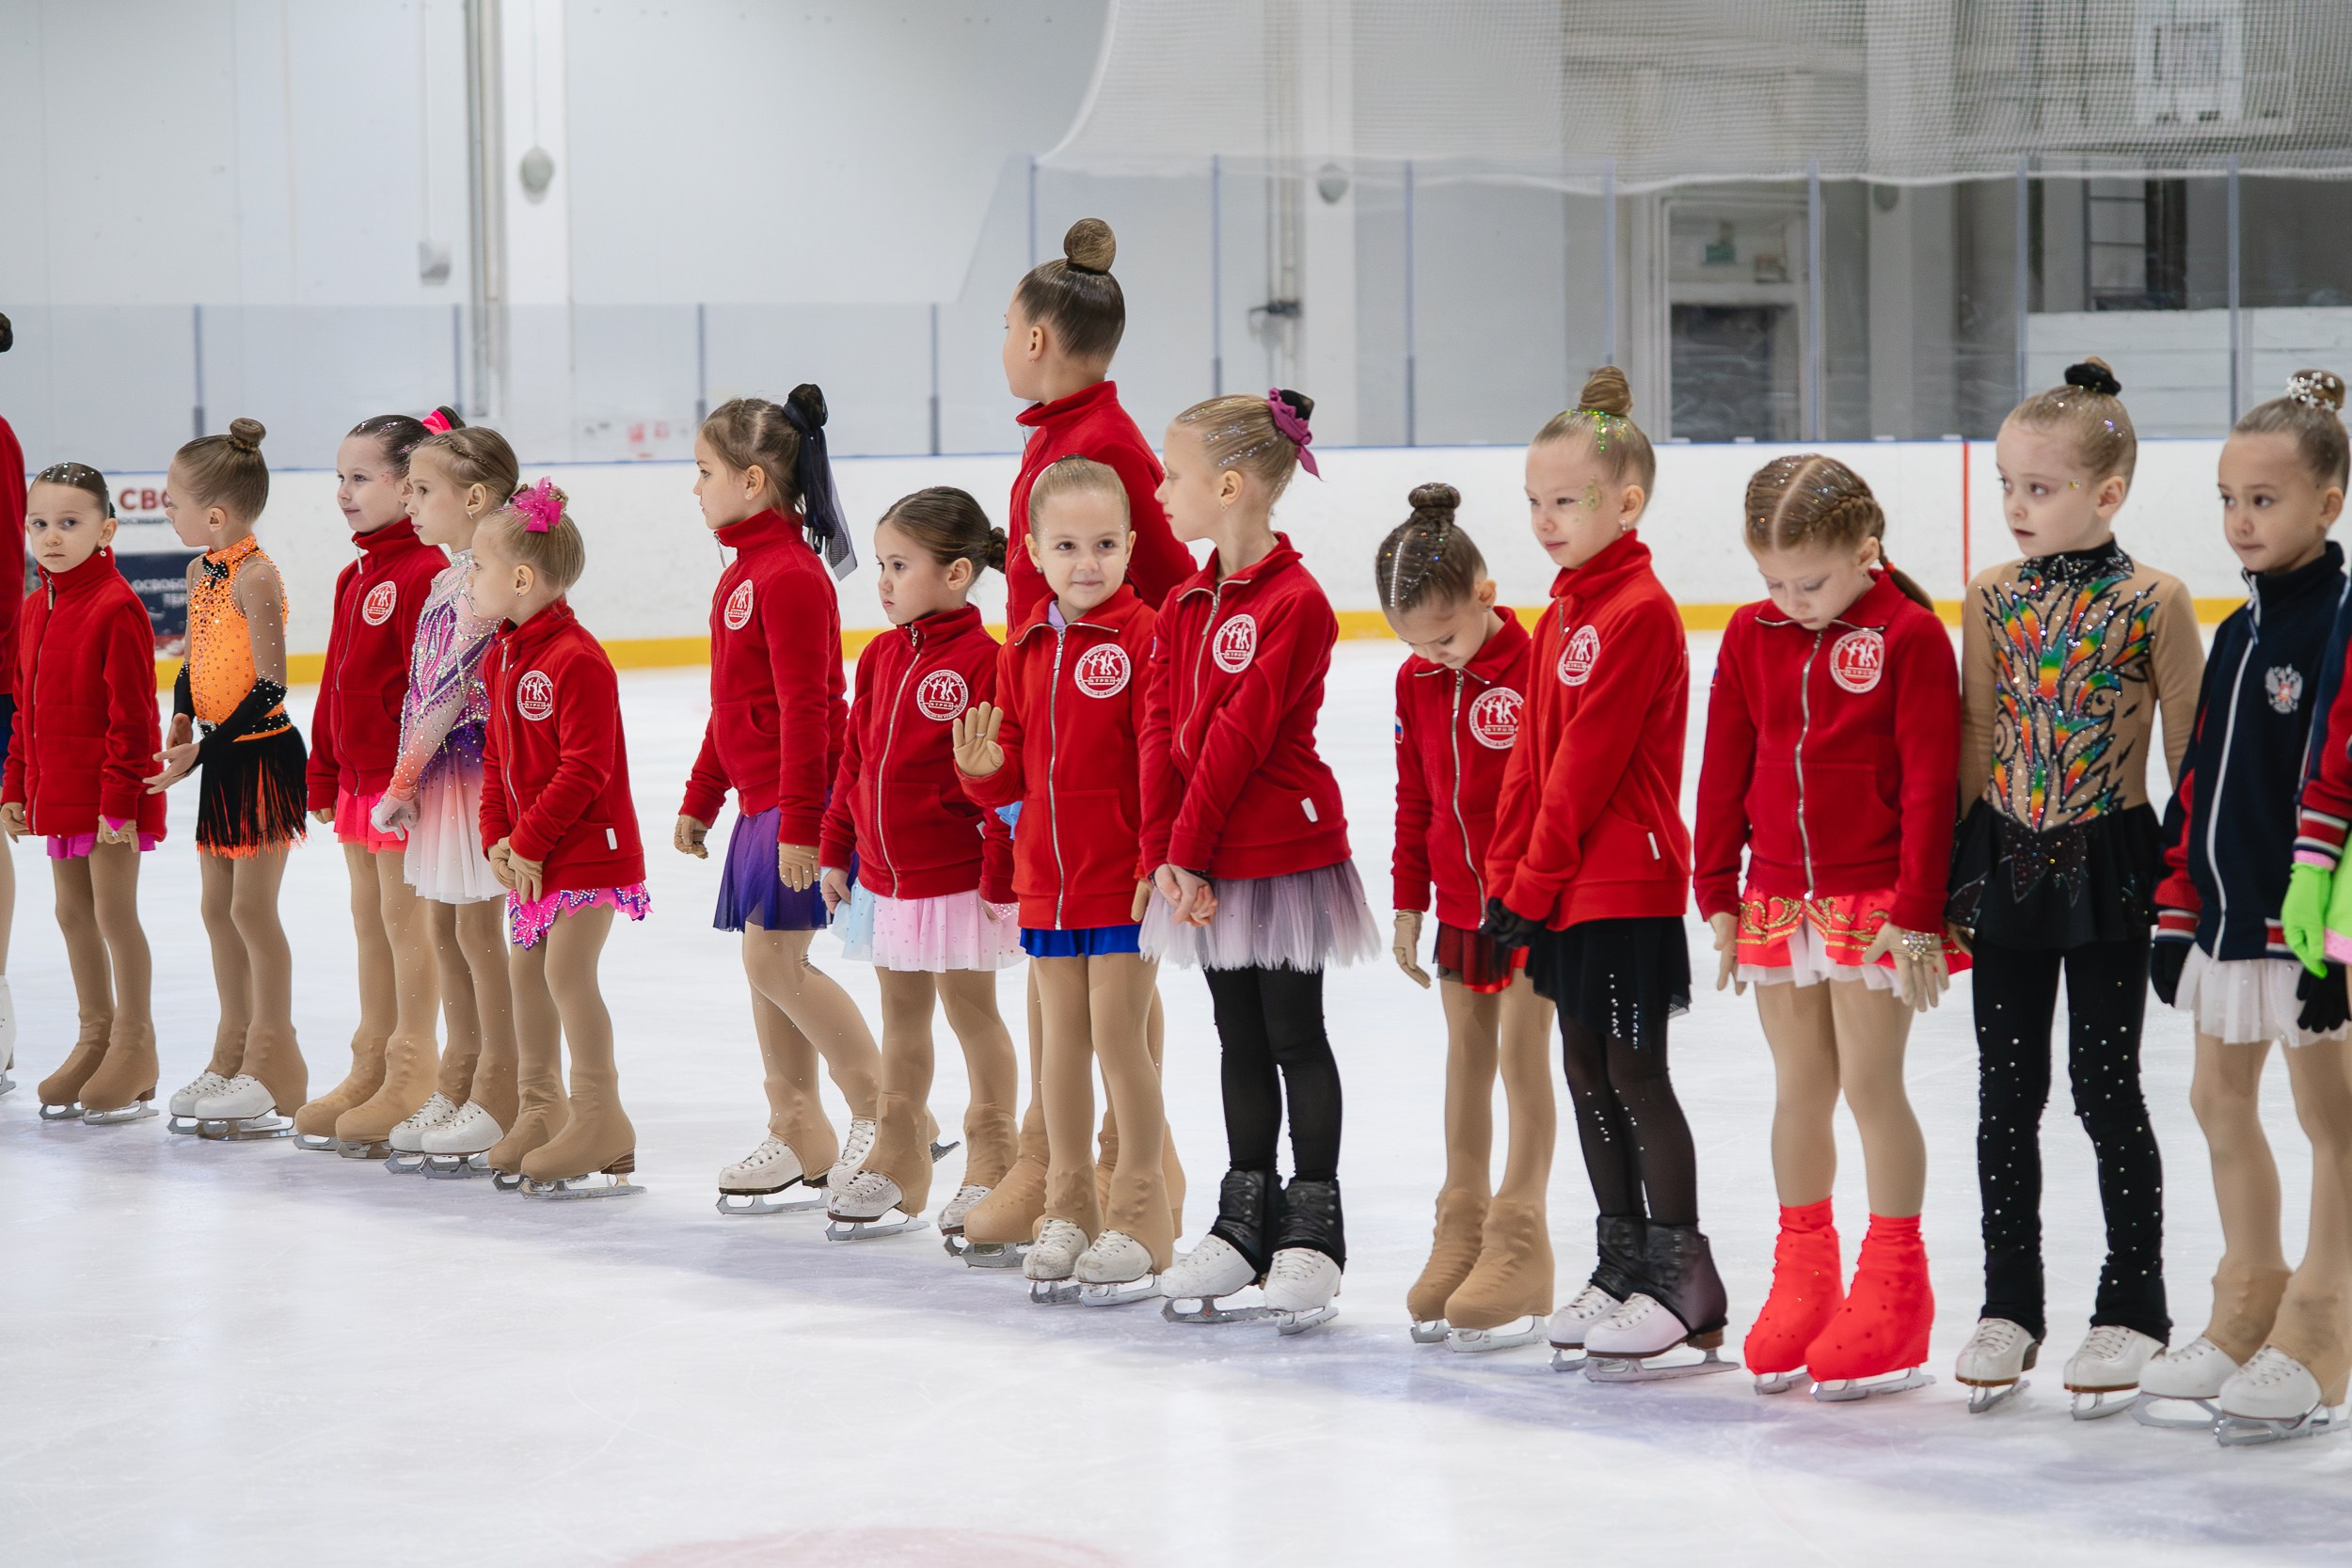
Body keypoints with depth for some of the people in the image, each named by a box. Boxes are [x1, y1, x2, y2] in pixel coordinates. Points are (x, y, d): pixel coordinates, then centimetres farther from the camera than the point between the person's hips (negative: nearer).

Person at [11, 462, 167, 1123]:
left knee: (114, 913, -2)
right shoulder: (35, 609, 10)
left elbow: (131, 715, -17)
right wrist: (16, 788, 14)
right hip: (57, 791, 8)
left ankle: (135, 1050, 8)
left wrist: (119, 797, -19)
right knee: (73, 912, 14)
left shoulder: (116, 609, -15)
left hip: (110, 796, -8)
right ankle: (94, 1036, 27)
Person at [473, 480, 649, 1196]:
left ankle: (600, 1124, -5)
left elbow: (585, 769, -22)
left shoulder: (577, 660, -20)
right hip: (529, 855, 9)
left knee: (566, 971, -12)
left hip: (587, 849, -9)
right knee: (525, 970, 13)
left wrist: (530, 842, -18)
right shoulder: (504, 658, 10)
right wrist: (497, 837, 2)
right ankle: (539, 1111, 25)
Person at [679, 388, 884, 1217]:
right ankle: (798, 1136, 17)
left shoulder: (790, 574, -16)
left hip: (798, 798, -10)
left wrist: (801, 820, -22)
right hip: (762, 799, 10)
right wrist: (700, 798, 25)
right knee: (771, 962, 10)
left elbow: (805, 706, -20)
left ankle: (885, 1116, -2)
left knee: (774, 957, -11)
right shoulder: (745, 571, 15)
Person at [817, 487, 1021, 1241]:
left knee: (969, 1005, 3)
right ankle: (898, 1156, 24)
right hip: (883, 869, 7)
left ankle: (992, 1155, 15)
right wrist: (836, 848, 13)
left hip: (957, 874, -7)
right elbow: (855, 759, 14)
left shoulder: (981, 662, -16)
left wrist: (1001, 872, -18)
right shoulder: (882, 657, 8)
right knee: (902, 1009, 15)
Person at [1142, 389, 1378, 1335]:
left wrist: (1188, 846, -17)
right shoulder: (1185, 606, 10)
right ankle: (1246, 1215, 22)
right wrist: (1163, 854, -5)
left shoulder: (1295, 602, -15)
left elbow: (1239, 735, -18)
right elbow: (1161, 731, 5)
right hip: (1203, 864, 7)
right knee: (1240, 1039, 14)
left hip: (1285, 850, -7)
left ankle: (1311, 1226, 8)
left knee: (1295, 1035, 1)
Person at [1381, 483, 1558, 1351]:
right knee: (1466, 1054, 12)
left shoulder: (1534, 669, -17)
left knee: (1521, 1050, -5)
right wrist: (1409, 903, 12)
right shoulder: (1417, 682, 3)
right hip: (1460, 898, 6)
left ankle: (1519, 1243, -1)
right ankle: (1461, 1226, 21)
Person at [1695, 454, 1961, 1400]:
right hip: (1777, 896, 5)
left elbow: (1930, 783, -11)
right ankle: (1804, 1277, 21)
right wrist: (1717, 896, 9)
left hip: (1876, 900, -5)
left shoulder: (1910, 636, -10)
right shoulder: (1752, 636, 5)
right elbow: (1725, 770, 11)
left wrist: (1918, 914, -13)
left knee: (1871, 1084, -4)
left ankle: (1892, 1289, 5)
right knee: (1799, 1090, 11)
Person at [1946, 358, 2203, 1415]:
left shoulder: (2153, 604, -7)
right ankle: (2009, 1306, 19)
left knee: (2105, 1090, 2)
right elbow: (1972, 743, 8)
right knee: (2006, 1095, 8)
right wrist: (1948, 880, 5)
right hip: (2006, 870, 4)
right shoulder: (1990, 598, 3)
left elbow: (2191, 754, -4)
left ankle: (2131, 1308, 15)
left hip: (2109, 871, -4)